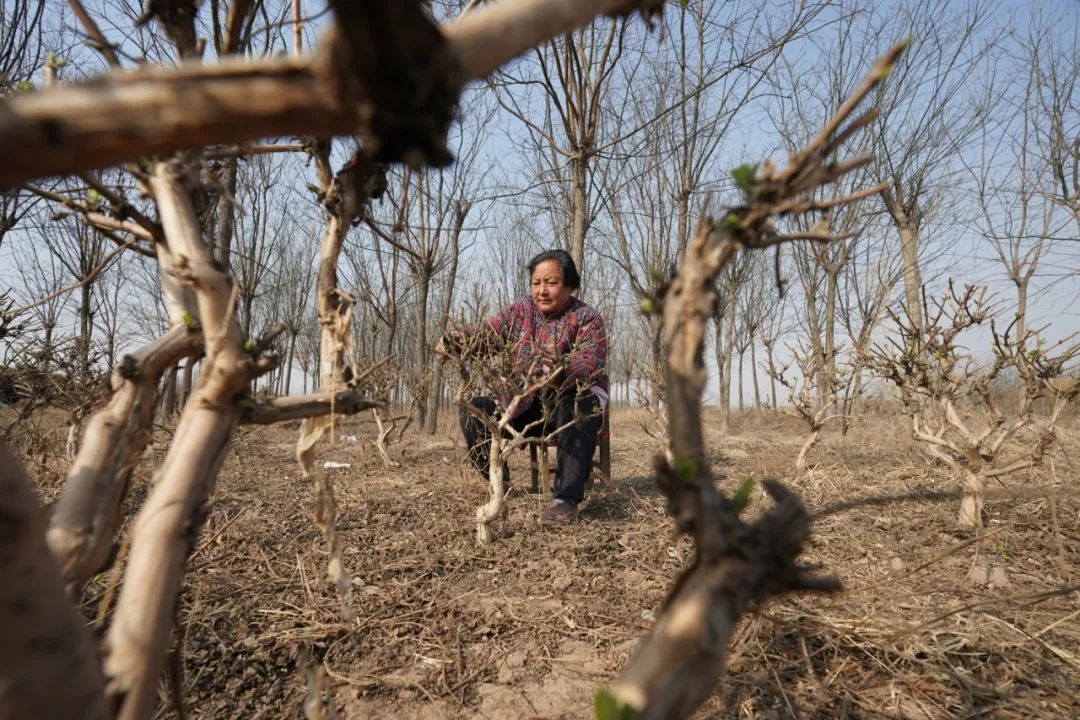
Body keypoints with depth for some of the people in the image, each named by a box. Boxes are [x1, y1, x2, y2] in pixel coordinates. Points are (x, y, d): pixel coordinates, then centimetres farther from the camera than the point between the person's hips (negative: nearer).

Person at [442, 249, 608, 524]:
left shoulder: (586, 318, -10)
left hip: (574, 401, -4)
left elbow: (591, 366, -27)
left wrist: (562, 370, -49)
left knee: (578, 408, -38)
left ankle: (567, 497, -38)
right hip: (526, 406, 4)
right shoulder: (519, 311, 2)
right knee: (474, 410, -15)